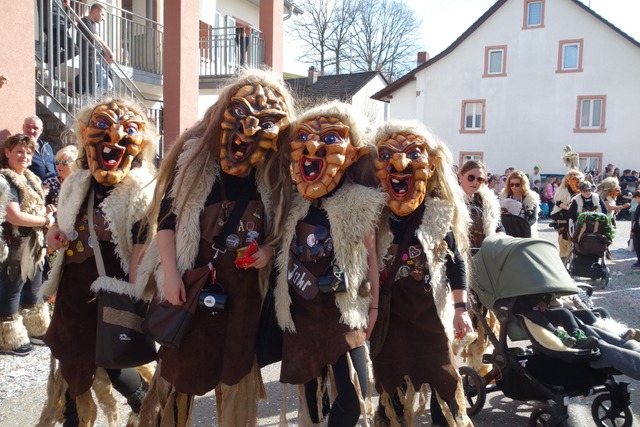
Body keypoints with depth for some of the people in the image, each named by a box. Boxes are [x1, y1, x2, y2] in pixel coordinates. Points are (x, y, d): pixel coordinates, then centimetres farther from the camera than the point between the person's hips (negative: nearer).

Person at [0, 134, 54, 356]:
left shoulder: (32, 180, 13)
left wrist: (46, 211, 3)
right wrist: (45, 220, -13)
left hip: (34, 245, 9)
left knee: (32, 291, 18)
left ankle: (34, 329, 31)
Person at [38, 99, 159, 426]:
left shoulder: (141, 193, -14)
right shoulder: (75, 185, 7)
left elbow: (141, 246, -17)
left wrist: (131, 295, -21)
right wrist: (54, 233, 0)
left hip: (112, 294, -6)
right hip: (73, 292, 7)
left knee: (114, 365, 0)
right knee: (72, 363, 18)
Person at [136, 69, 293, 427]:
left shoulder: (273, 171, -2)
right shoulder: (195, 155, -8)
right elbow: (168, 215, -6)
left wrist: (269, 249, -13)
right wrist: (170, 273, -12)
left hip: (246, 286, 2)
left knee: (238, 370, 13)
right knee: (181, 365, 12)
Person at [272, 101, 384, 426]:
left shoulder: (359, 203, -6)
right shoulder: (295, 203, 5)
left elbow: (370, 256, -3)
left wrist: (373, 305, -2)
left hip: (342, 309, -3)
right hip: (301, 308, 3)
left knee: (353, 395, -6)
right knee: (311, 386, 14)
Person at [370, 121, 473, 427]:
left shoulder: (439, 215, -6)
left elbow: (456, 261, 0)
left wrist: (461, 308, -2)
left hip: (429, 312, -1)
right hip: (387, 316, 1)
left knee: (443, 376, 10)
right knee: (389, 379, 14)